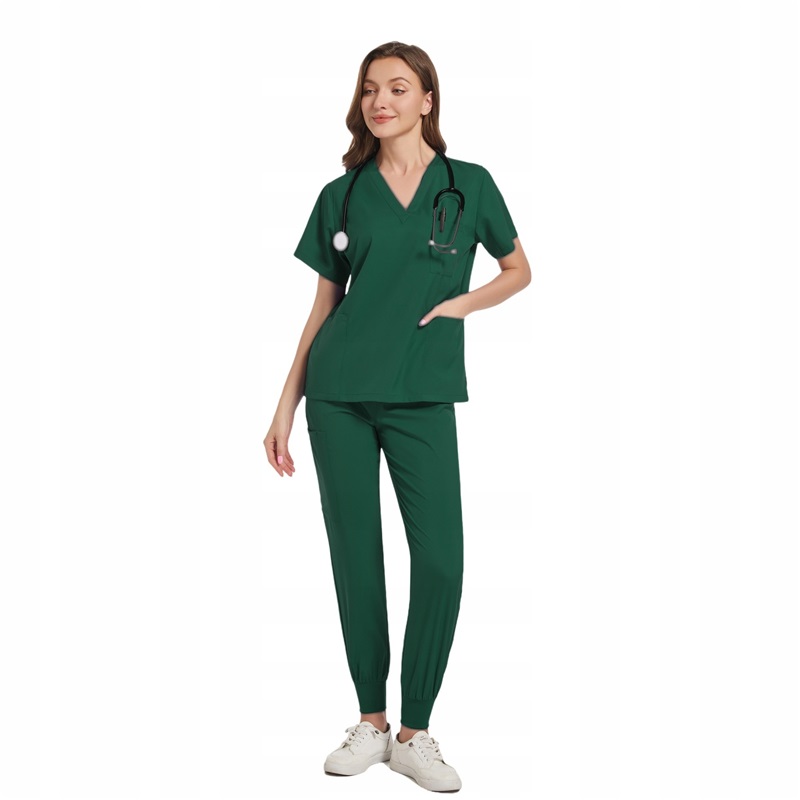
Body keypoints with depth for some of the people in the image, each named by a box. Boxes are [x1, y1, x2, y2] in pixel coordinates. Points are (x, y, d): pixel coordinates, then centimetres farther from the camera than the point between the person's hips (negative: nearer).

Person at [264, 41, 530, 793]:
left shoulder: (469, 185, 5)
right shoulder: (341, 195, 8)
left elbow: (518, 269, 16)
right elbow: (322, 308, 11)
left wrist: (461, 303, -4)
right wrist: (285, 407, 7)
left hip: (422, 398, -1)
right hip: (339, 393, 1)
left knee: (440, 561, -7)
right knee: (355, 555, 4)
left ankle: (414, 732, 10)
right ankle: (370, 722, 19)